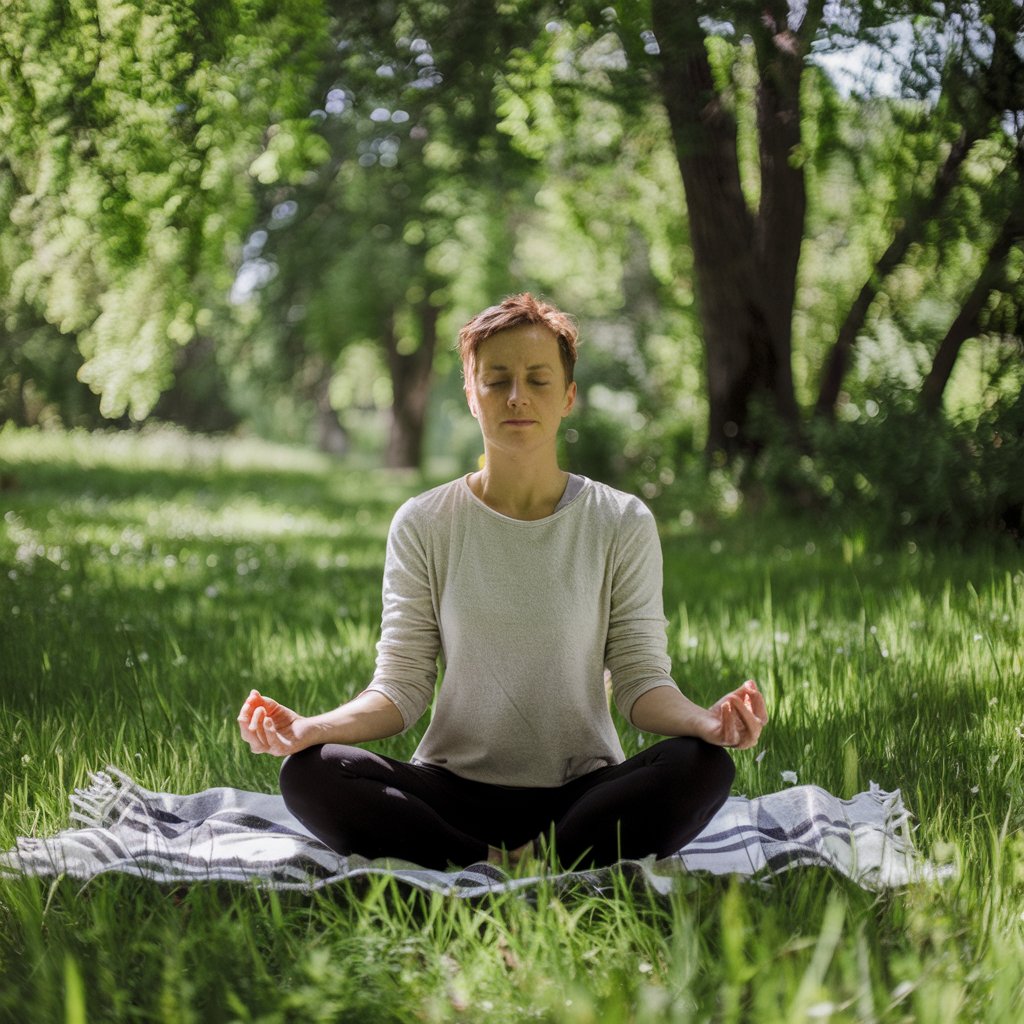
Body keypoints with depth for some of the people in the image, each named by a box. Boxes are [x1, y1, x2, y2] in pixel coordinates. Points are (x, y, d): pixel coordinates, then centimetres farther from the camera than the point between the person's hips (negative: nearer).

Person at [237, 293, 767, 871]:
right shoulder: (423, 526, 4)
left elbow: (642, 679, -1)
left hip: (583, 794, 0)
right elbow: (402, 686, 0)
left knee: (704, 767, -30)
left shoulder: (622, 524, 3)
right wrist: (312, 728, -20)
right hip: (455, 791, 0)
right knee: (309, 773, -27)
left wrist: (703, 720, -24)